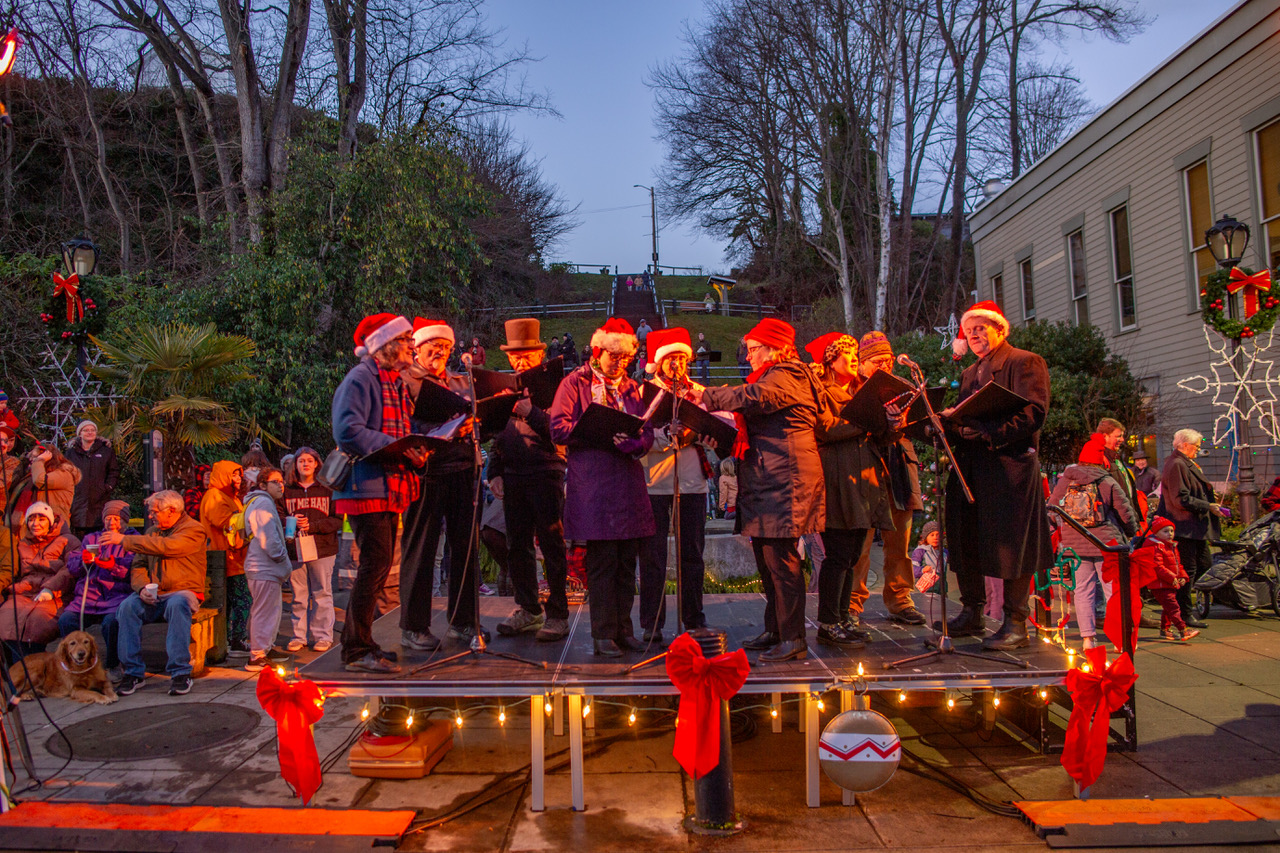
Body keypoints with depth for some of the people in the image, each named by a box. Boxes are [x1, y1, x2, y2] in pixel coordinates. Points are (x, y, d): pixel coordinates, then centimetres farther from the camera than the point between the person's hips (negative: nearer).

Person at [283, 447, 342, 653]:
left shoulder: (327, 490, 2)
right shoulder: (287, 491, 8)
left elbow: (338, 520, -2)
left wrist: (312, 526, -13)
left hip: (322, 549, -2)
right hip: (295, 549, 2)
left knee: (322, 593, 3)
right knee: (298, 595, 5)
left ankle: (323, 635, 11)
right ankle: (298, 636, 15)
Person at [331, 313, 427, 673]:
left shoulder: (396, 382, 21)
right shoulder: (361, 378, -9)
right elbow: (348, 432, -20)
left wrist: (415, 450, 3)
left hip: (390, 488, 10)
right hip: (367, 487, -10)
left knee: (379, 567, 12)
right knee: (375, 564, -11)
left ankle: (360, 642, 22)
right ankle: (357, 650, -3)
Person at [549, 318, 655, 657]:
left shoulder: (631, 387, 19)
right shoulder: (575, 383, 4)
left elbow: (648, 433, 12)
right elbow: (559, 428, -6)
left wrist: (632, 442, -11)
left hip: (629, 482, 5)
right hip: (593, 485, -5)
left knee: (627, 561, 7)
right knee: (602, 561, -4)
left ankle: (623, 628, 16)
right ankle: (603, 633, 3)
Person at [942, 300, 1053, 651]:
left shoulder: (1026, 362, 0)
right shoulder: (969, 374, 24)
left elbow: (1033, 414, -13)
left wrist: (988, 434, -20)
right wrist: (950, 423, -4)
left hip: (1009, 464, -7)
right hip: (969, 466, 8)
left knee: (1009, 542, -6)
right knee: (963, 541, 9)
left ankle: (1016, 624, 1)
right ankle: (971, 614, 21)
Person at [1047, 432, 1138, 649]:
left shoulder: (1065, 481, 4)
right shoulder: (1108, 483, -4)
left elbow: (1051, 509, 9)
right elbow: (1126, 513, 1)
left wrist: (1054, 528, 26)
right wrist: (1132, 533, 19)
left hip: (1075, 544, 2)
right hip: (1106, 543, -2)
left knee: (1083, 590, 6)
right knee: (1113, 589, 6)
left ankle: (1088, 637, 4)